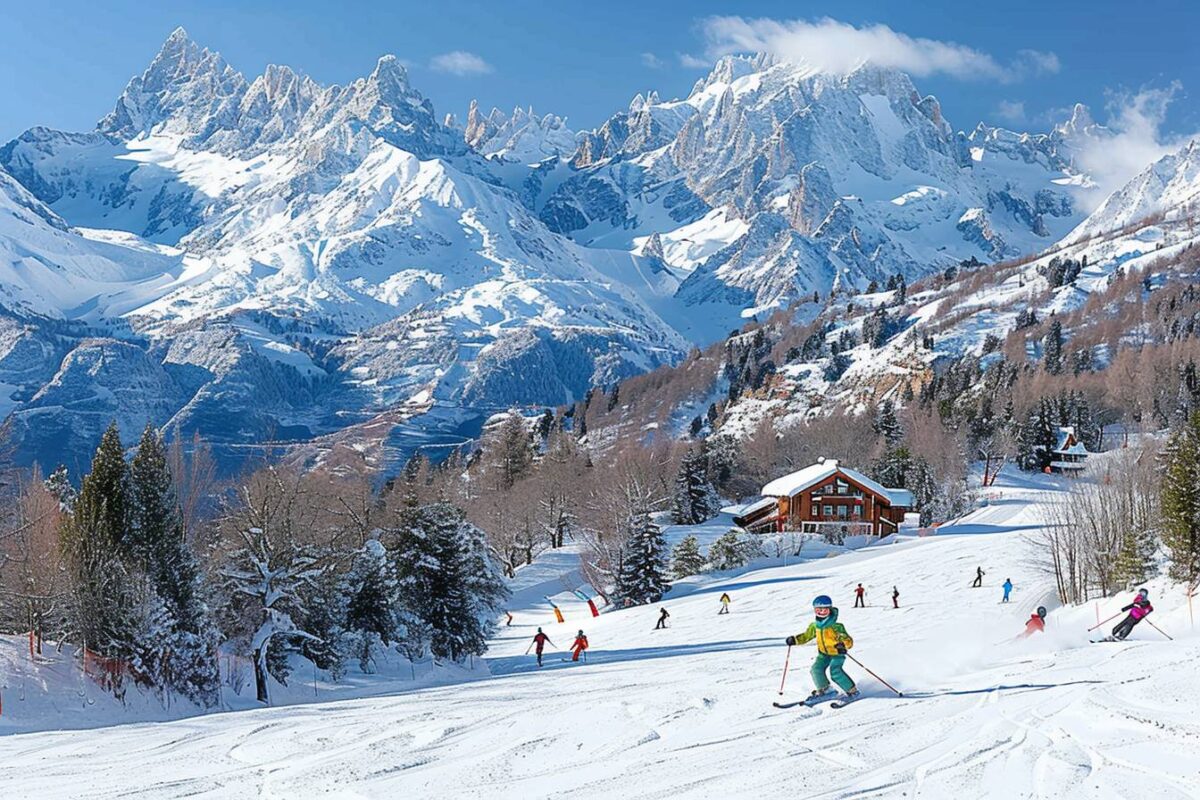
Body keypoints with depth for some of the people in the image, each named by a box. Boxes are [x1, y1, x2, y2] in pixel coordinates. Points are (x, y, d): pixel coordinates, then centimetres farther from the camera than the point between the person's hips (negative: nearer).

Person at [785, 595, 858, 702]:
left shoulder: (836, 626, -23)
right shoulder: (815, 626, -3)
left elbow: (848, 641, -26)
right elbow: (806, 636, 14)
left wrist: (843, 645, -48)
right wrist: (794, 640, 1)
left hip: (837, 653, -6)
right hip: (824, 653, 6)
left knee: (835, 671, -25)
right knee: (816, 669, -13)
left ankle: (852, 690, -9)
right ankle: (823, 689, 13)